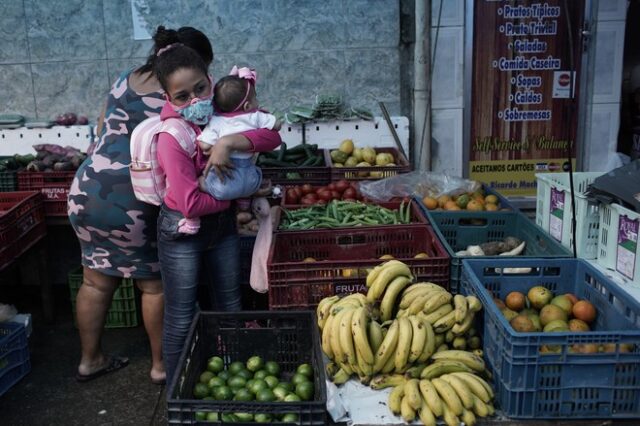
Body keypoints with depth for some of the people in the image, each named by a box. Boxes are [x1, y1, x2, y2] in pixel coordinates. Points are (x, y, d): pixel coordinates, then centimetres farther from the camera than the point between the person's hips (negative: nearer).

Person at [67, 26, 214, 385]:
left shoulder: (123, 81, 10)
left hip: (86, 191, 7)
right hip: (131, 203, -7)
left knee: (97, 281, 19)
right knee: (155, 285, 11)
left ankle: (90, 360, 35)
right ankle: (162, 365, 24)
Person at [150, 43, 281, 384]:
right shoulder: (172, 137, -24)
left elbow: (272, 136, -19)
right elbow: (191, 203, -27)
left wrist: (227, 142, -32)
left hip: (223, 222, 6)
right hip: (182, 230, -6)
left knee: (230, 307, 18)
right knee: (181, 318, 6)